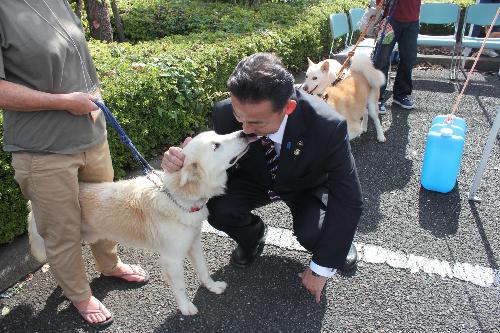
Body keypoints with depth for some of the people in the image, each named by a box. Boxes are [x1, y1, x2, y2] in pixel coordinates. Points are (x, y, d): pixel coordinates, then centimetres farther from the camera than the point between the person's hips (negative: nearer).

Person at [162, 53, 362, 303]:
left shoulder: (328, 126, -37)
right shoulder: (226, 113, -30)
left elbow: (348, 200, -27)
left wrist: (321, 269, -22)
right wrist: (188, 161, -39)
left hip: (307, 187, -2)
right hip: (255, 180, 2)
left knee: (311, 235, -30)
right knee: (217, 208, -26)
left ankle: (337, 237, 9)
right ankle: (253, 235, 10)